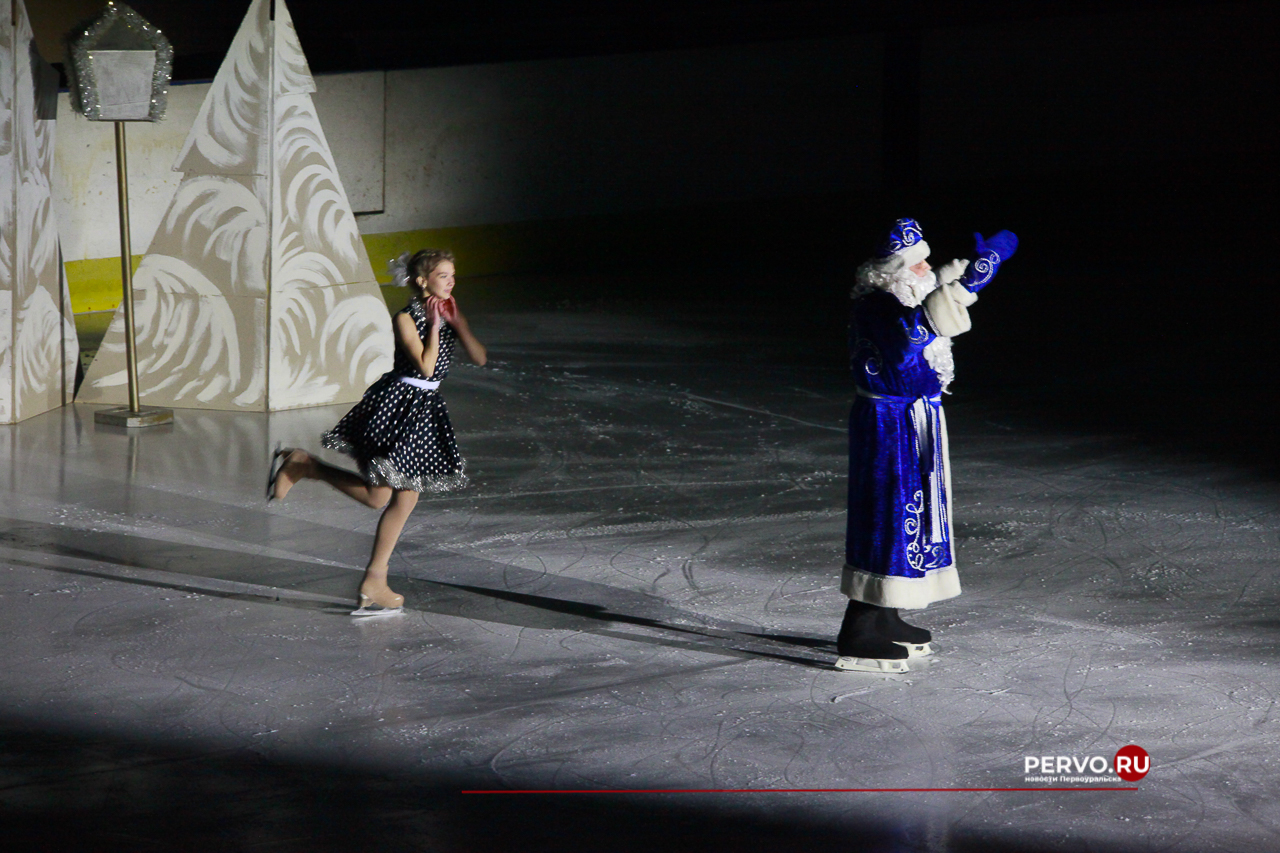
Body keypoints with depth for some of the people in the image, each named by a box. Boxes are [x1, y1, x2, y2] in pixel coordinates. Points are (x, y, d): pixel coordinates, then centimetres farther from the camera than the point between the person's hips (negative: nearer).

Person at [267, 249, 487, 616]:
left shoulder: (451, 315, 7)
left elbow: (479, 357, -2)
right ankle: (300, 465, 9)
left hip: (425, 410, 8)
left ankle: (374, 582, 14)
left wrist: (456, 323, -11)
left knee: (405, 499, 7)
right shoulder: (406, 319, -14)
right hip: (394, 406, -8)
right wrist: (434, 325, -18)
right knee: (377, 495, -7)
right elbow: (426, 366, -22)